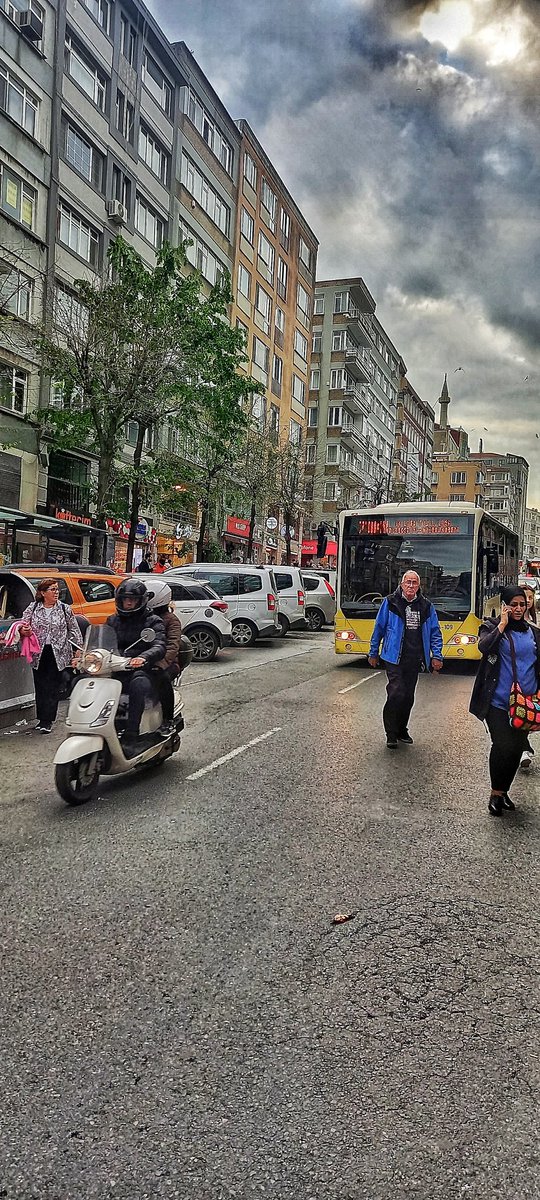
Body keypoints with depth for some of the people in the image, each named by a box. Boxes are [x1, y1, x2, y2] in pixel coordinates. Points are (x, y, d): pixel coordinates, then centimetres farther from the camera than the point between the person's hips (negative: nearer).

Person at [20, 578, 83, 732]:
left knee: (53, 687, -3)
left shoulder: (65, 609, 3)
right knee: (40, 686, 7)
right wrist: (23, 631, -15)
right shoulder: (33, 608, 4)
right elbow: (22, 626, 8)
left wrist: (80, 649, 3)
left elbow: (74, 631, 7)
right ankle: (42, 718, 18)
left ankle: (47, 721, 0)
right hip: (39, 653, 1)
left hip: (58, 654, -1)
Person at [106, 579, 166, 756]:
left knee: (138, 685, -38)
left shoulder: (153, 622, 6)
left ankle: (131, 738, -39)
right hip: (116, 672, 4)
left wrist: (143, 657, -33)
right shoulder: (113, 621, 22)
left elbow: (159, 647, -11)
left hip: (141, 671, -4)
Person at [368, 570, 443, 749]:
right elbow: (379, 628, 3)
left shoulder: (426, 606, 7)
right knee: (396, 694, -13)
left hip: (415, 660, 4)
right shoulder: (390, 602, -3)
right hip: (394, 658, -4)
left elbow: (435, 632, 11)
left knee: (408, 697, 11)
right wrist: (373, 653, 6)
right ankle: (391, 734, 1)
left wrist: (436, 655, 2)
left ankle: (402, 730, 28)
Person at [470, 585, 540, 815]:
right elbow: (484, 647, -21)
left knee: (518, 748, 7)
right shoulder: (492, 626, 0)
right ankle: (496, 794, 6)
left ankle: (503, 791, 25)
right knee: (503, 746, -11)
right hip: (499, 701, -4)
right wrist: (502, 624, -17)